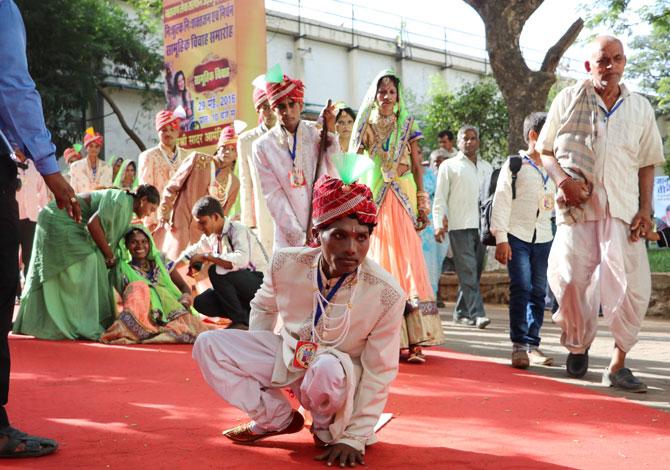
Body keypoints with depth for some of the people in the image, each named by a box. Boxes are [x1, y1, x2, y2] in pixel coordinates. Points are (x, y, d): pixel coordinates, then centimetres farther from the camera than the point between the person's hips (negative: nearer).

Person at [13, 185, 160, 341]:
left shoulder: (127, 208, 11)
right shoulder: (121, 199, -20)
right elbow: (93, 224, -29)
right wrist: (110, 256, -19)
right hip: (59, 222, -10)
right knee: (87, 264, -17)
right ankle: (83, 327, -19)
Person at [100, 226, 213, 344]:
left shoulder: (160, 262, 15)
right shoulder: (123, 270, 8)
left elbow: (184, 286, 16)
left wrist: (185, 300, -6)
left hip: (173, 311, 0)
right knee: (138, 287, -31)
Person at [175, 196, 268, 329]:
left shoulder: (237, 230, -19)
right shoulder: (211, 236, 6)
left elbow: (241, 259, -38)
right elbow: (193, 251, 25)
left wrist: (207, 256, -32)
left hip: (260, 281, -8)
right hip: (239, 285, 8)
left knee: (216, 272, -28)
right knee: (200, 303, -10)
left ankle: (241, 322, -18)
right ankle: (248, 315, 2)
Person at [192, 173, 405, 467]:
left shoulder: (387, 294, -26)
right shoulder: (286, 263, -18)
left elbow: (379, 373, -18)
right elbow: (263, 307, 7)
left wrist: (354, 439, -19)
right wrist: (253, 361, 7)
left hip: (340, 369, -4)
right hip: (287, 355, 4)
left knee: (326, 370, -40)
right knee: (208, 344, -10)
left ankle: (330, 429, -3)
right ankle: (277, 419, 4)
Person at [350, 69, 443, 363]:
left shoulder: (407, 126, 11)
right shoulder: (365, 127, 11)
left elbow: (417, 166, 8)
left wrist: (423, 203, -1)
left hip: (403, 198, -1)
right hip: (373, 198, 1)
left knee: (408, 262, -9)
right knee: (378, 263, -2)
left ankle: (414, 341, -10)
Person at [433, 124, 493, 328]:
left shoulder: (487, 167, 19)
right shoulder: (449, 166, 7)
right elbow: (440, 197, 2)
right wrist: (438, 224, -8)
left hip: (481, 226, 5)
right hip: (459, 226, -5)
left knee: (474, 272, 6)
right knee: (468, 272, -11)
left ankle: (462, 312, 16)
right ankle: (477, 313, -15)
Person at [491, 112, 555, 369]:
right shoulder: (515, 165, 0)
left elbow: (558, 202, 22)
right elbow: (501, 202, -5)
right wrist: (501, 239, -12)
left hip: (543, 238, 5)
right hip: (517, 236, -5)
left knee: (539, 291, 4)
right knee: (521, 288, -11)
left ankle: (533, 345, 10)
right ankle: (519, 346, -7)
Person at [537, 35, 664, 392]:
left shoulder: (640, 108, 11)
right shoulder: (568, 99, 6)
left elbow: (647, 164, 14)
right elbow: (545, 150, 9)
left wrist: (645, 209, 2)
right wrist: (562, 180, -10)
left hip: (623, 211, 1)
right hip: (577, 206, -1)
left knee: (633, 285, -8)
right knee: (572, 281, -2)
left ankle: (617, 365, 4)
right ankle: (578, 348, 25)